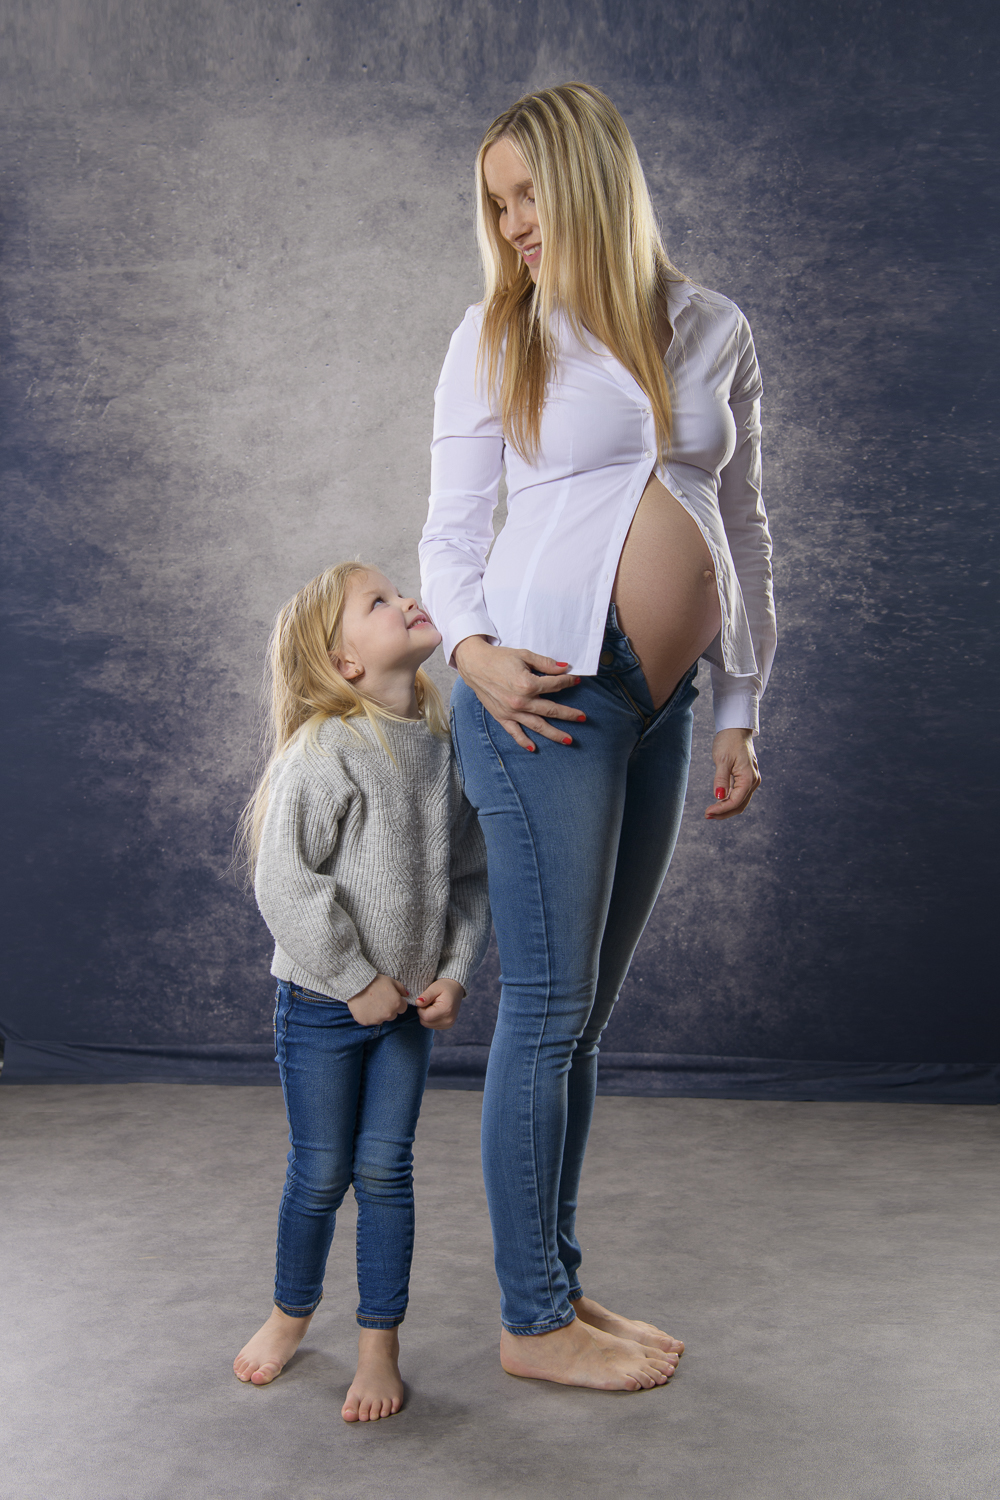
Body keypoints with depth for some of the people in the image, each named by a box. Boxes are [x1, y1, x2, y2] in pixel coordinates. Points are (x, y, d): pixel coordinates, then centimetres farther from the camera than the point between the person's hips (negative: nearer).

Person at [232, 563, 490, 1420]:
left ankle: (380, 1346, 20)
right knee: (320, 1175, 9)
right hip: (324, 1004, -3)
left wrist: (455, 972, -6)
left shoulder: (446, 748, 0)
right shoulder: (324, 751, -18)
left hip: (410, 1004, 4)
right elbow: (286, 882, -21)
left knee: (384, 1169, 6)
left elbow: (471, 877, 6)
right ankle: (292, 1313, 35)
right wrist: (359, 980, -17)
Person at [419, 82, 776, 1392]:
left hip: (664, 700, 4)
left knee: (588, 1012, 11)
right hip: (546, 690, -4)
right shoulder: (498, 335, 4)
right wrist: (472, 647, -14)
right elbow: (452, 527, 5)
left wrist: (740, 710, 12)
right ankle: (532, 1318, 12)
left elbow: (742, 527, 15)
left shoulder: (716, 333, 12)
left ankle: (559, 1281, 24)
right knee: (547, 1009, -1)